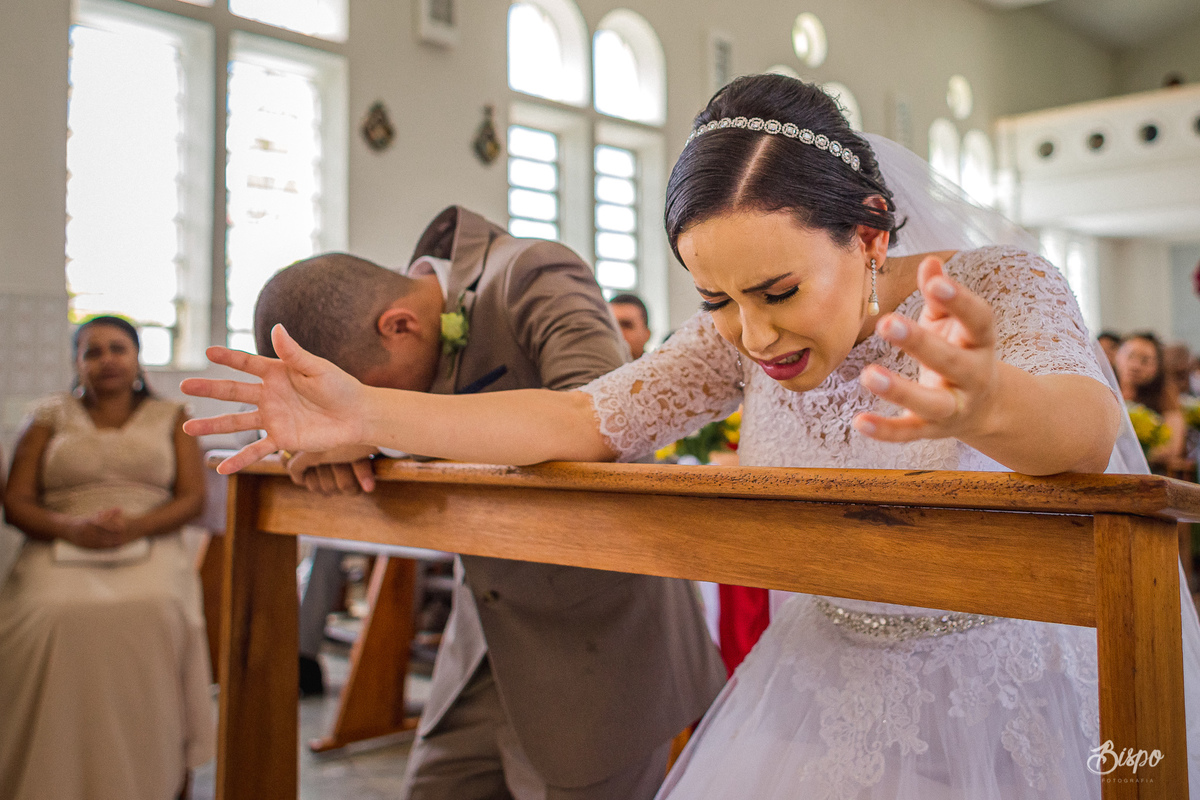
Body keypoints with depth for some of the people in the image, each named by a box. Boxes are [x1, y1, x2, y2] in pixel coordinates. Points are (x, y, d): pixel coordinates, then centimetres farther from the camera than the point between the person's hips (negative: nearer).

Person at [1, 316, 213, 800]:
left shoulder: (171, 418, 18)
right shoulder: (51, 417, 19)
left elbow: (191, 498, 8)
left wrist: (136, 525, -12)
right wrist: (71, 527, -11)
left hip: (149, 549, -1)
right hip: (60, 552, 1)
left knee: (155, 613, -34)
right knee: (54, 616, -33)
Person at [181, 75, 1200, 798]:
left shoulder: (1003, 284, -18)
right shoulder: (742, 339, -9)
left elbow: (1088, 425, -37)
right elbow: (580, 419, -11)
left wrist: (991, 402, -62)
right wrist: (367, 413, -22)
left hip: (1003, 693, -2)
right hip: (822, 690, 3)